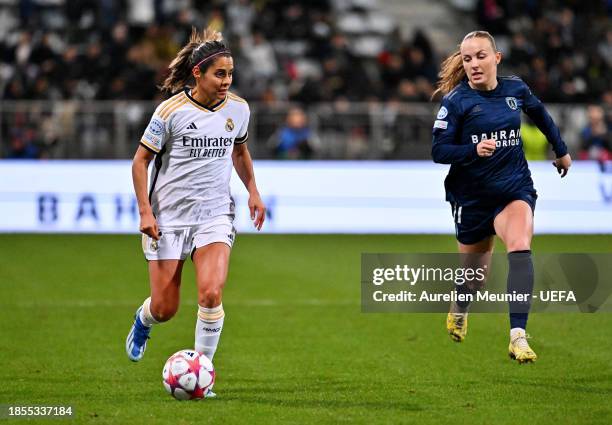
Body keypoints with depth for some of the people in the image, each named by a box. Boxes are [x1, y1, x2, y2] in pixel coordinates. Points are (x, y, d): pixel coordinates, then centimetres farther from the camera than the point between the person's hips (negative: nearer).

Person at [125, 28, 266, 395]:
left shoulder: (238, 109, 0)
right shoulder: (172, 111, -12)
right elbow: (141, 160, -3)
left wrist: (252, 191, 10)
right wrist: (145, 211, -10)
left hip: (215, 216, 2)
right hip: (168, 217, -2)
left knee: (211, 294, -21)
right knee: (165, 309, 4)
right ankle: (143, 320, 42)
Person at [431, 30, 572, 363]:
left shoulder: (515, 89, -1)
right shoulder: (456, 101, -11)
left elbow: (540, 114, 21)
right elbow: (438, 151, -14)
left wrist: (561, 151, 30)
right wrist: (474, 150, -31)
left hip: (515, 188, 1)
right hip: (473, 196, -1)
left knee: (520, 248, -26)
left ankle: (518, 338, -32)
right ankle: (459, 310, 51)